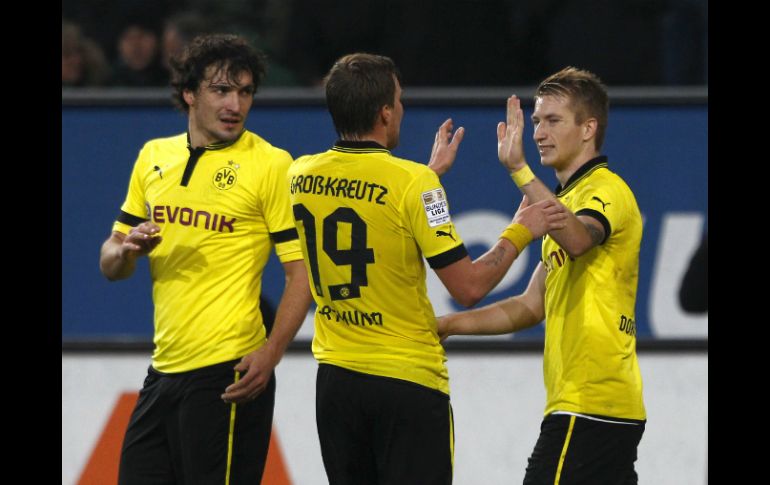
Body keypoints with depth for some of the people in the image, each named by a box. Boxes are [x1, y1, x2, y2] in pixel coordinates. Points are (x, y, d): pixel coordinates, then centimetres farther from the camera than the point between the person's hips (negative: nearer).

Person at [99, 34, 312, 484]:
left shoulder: (270, 164, -6)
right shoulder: (154, 157, 11)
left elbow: (303, 269, -9)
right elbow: (111, 264, 17)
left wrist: (270, 354, -21)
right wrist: (128, 249, -7)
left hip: (227, 377, -6)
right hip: (163, 369, 6)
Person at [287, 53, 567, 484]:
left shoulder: (301, 176, 1)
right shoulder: (413, 182, -16)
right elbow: (469, 287, -15)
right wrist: (520, 233, 0)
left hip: (336, 379, 6)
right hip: (408, 383, -5)